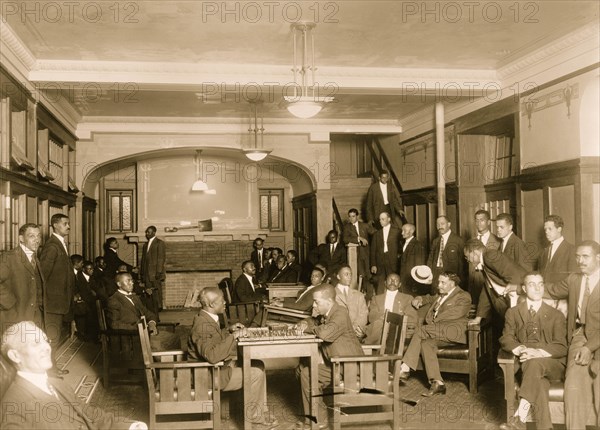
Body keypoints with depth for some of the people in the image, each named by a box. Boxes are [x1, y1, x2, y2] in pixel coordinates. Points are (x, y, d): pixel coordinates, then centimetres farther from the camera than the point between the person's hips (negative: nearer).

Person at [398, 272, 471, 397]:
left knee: (420, 330, -25)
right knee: (426, 343, -28)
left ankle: (405, 368, -26)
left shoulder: (463, 296, 5)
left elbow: (456, 313, -10)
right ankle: (437, 383, -32)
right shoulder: (440, 296, 30)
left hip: (454, 331, -7)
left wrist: (434, 321, -12)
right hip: (438, 333, 7)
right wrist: (420, 299, 27)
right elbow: (430, 298, 51)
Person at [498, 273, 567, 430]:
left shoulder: (556, 315, 14)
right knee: (537, 379, -36)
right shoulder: (513, 312, 17)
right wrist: (521, 350, -19)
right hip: (527, 362, 1)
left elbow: (561, 347, 3)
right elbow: (506, 339, 5)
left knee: (535, 363, -37)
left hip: (553, 364, -1)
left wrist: (538, 353, -17)